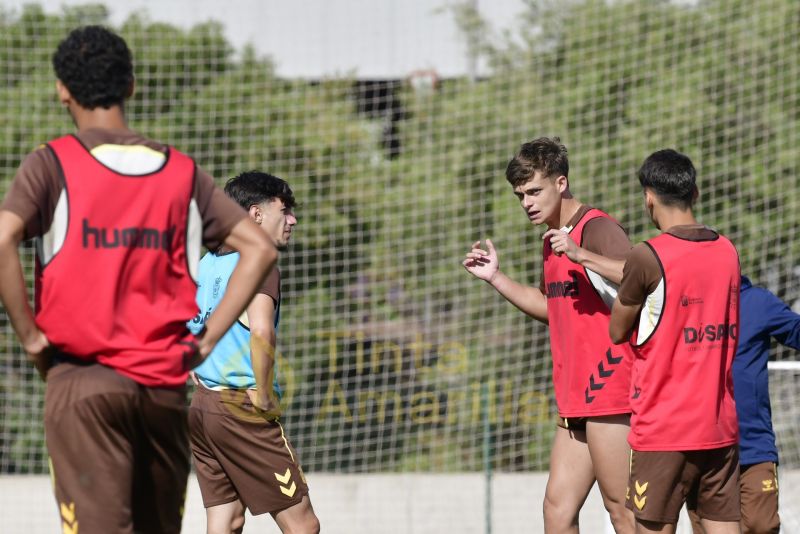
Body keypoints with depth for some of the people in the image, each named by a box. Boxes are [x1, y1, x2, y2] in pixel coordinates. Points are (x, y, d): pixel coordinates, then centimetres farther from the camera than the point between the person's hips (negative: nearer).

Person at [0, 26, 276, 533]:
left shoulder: (52, 164, -3)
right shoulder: (181, 172, 9)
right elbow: (260, 248, 6)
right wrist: (207, 339, 5)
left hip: (82, 374, -3)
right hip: (165, 380, 4)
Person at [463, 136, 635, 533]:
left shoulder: (595, 228, -12)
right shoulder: (553, 238, 18)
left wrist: (581, 254, -35)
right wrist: (495, 278, 24)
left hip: (608, 388, -10)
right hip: (575, 399, 10)